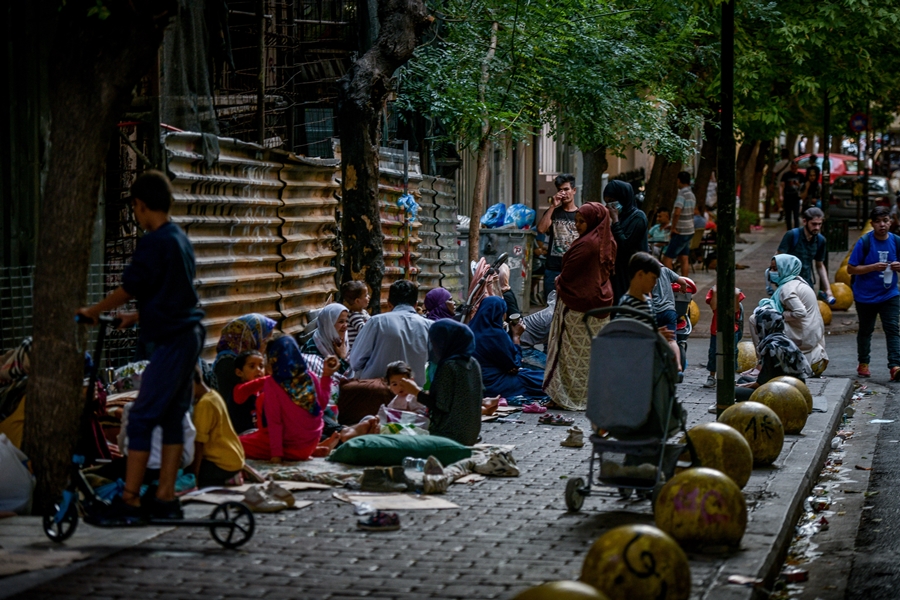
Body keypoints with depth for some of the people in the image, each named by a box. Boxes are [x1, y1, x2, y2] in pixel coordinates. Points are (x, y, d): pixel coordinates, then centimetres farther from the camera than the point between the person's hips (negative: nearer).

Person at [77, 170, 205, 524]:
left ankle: (129, 502, -7)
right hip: (190, 335, 10)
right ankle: (165, 498, 14)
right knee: (172, 417, 11)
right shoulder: (180, 239, 14)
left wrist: (94, 312, 3)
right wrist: (136, 316, 32)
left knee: (141, 419, -7)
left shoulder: (153, 243, -15)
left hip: (172, 340, -10)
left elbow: (129, 288, -11)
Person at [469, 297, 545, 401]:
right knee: (541, 381, 3)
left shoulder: (474, 329, 2)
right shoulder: (496, 334, -22)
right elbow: (514, 366, -9)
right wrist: (516, 336, -3)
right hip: (494, 385, -9)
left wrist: (510, 334, 2)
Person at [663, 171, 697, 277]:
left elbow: (677, 212, -31)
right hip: (689, 231, 9)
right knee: (684, 259, 11)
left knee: (667, 258, -5)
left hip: (680, 233, -9)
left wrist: (673, 228, -19)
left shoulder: (682, 194, -19)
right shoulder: (691, 194, 10)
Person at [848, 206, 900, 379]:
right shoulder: (864, 242, -12)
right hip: (866, 296, -2)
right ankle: (863, 364, 29)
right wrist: (873, 267, -24)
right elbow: (850, 269, -11)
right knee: (865, 330, 13)